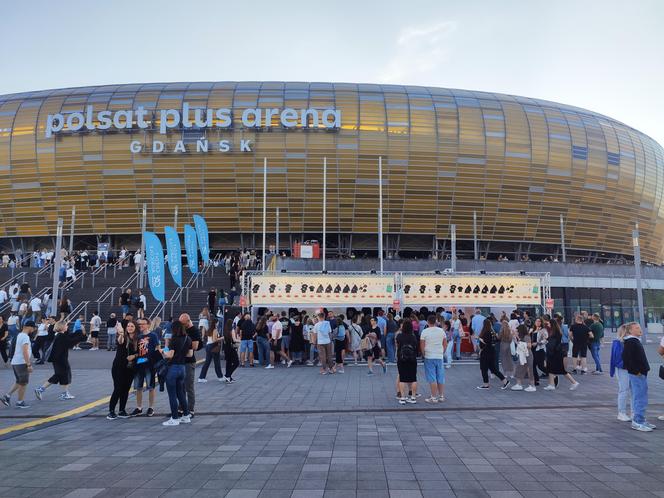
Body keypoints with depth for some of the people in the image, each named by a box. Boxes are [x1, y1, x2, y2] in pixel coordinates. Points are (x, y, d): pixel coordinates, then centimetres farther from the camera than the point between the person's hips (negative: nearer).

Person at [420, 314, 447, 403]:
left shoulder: (424, 332, -8)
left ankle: (434, 398, 1)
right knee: (441, 378, 12)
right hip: (440, 357, 4)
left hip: (429, 357, -4)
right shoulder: (441, 331, 4)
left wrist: (424, 354, 7)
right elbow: (445, 344, 9)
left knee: (432, 378, -1)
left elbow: (422, 346, -7)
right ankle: (441, 396, 19)